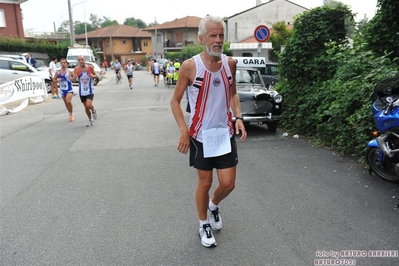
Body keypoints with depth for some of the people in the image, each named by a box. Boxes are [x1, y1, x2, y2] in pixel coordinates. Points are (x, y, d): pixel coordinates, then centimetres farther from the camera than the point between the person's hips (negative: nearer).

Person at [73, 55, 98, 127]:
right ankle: (90, 120, 29)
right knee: (86, 107, 10)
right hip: (82, 91, 2)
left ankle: (93, 111, 16)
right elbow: (74, 79, -14)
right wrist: (75, 76, -37)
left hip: (90, 90, -2)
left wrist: (93, 76, -17)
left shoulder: (90, 67, -7)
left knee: (89, 105, -19)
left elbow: (96, 76, 5)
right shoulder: (76, 69, -8)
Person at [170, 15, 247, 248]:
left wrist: (238, 117, -2)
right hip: (200, 135, -3)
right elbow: (175, 100, -5)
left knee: (228, 184, 5)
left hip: (226, 132, 3)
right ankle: (204, 225, 34)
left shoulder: (230, 63, -1)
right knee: (205, 183, 8)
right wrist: (184, 130, -17)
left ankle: (214, 205, 40)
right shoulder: (190, 66, -13)